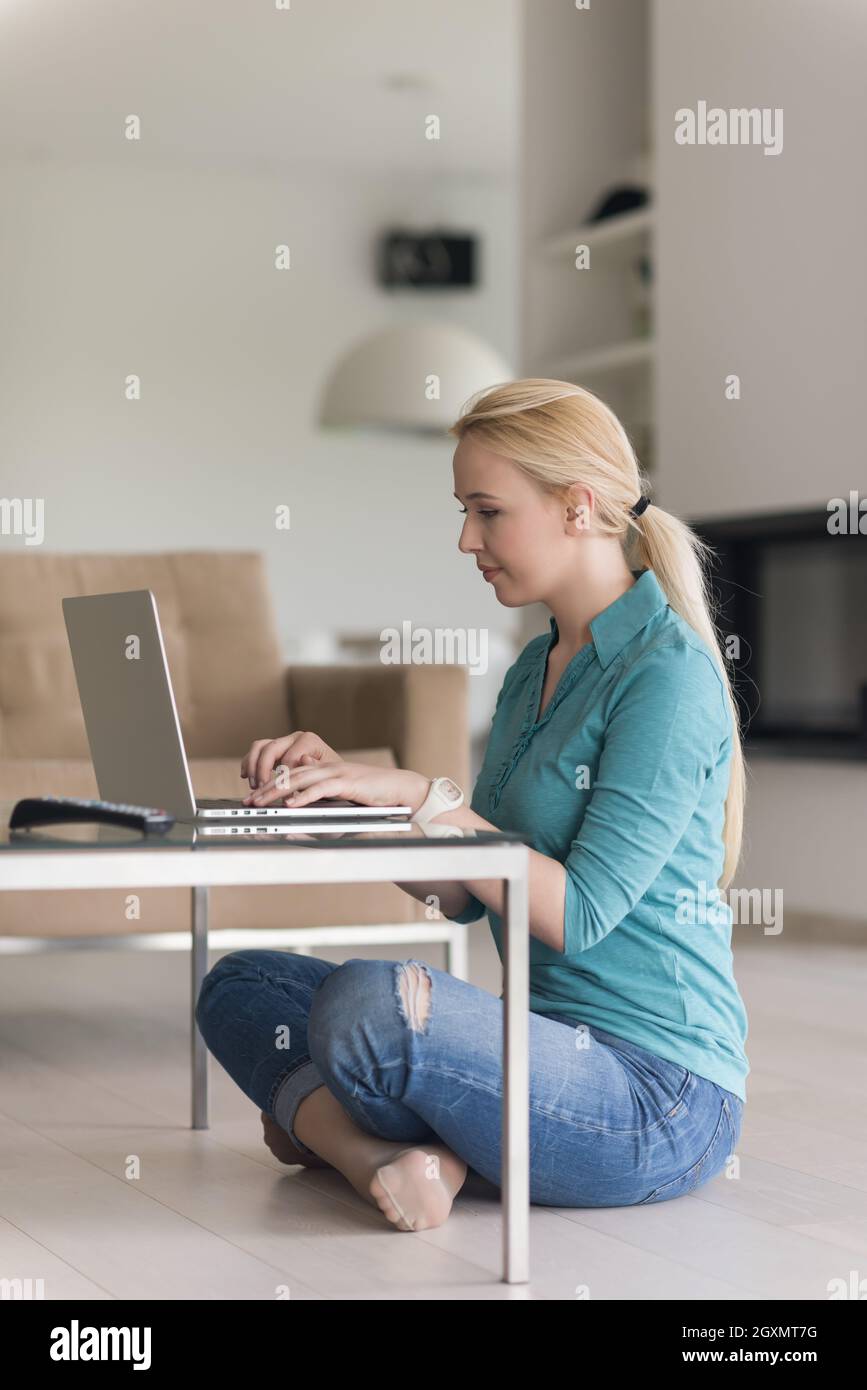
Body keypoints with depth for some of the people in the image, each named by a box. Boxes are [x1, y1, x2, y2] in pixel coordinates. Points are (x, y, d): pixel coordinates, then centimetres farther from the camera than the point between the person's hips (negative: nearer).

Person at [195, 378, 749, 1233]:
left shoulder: (667, 675, -13)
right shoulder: (534, 671, 15)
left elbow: (580, 914, -19)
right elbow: (464, 895, 14)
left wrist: (422, 795, -18)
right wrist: (341, 789, 1)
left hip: (660, 1098, -10)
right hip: (554, 1056, 10)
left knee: (369, 1001, -34)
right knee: (240, 984, 6)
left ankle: (310, 1113, -3)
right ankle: (399, 1158, -15)